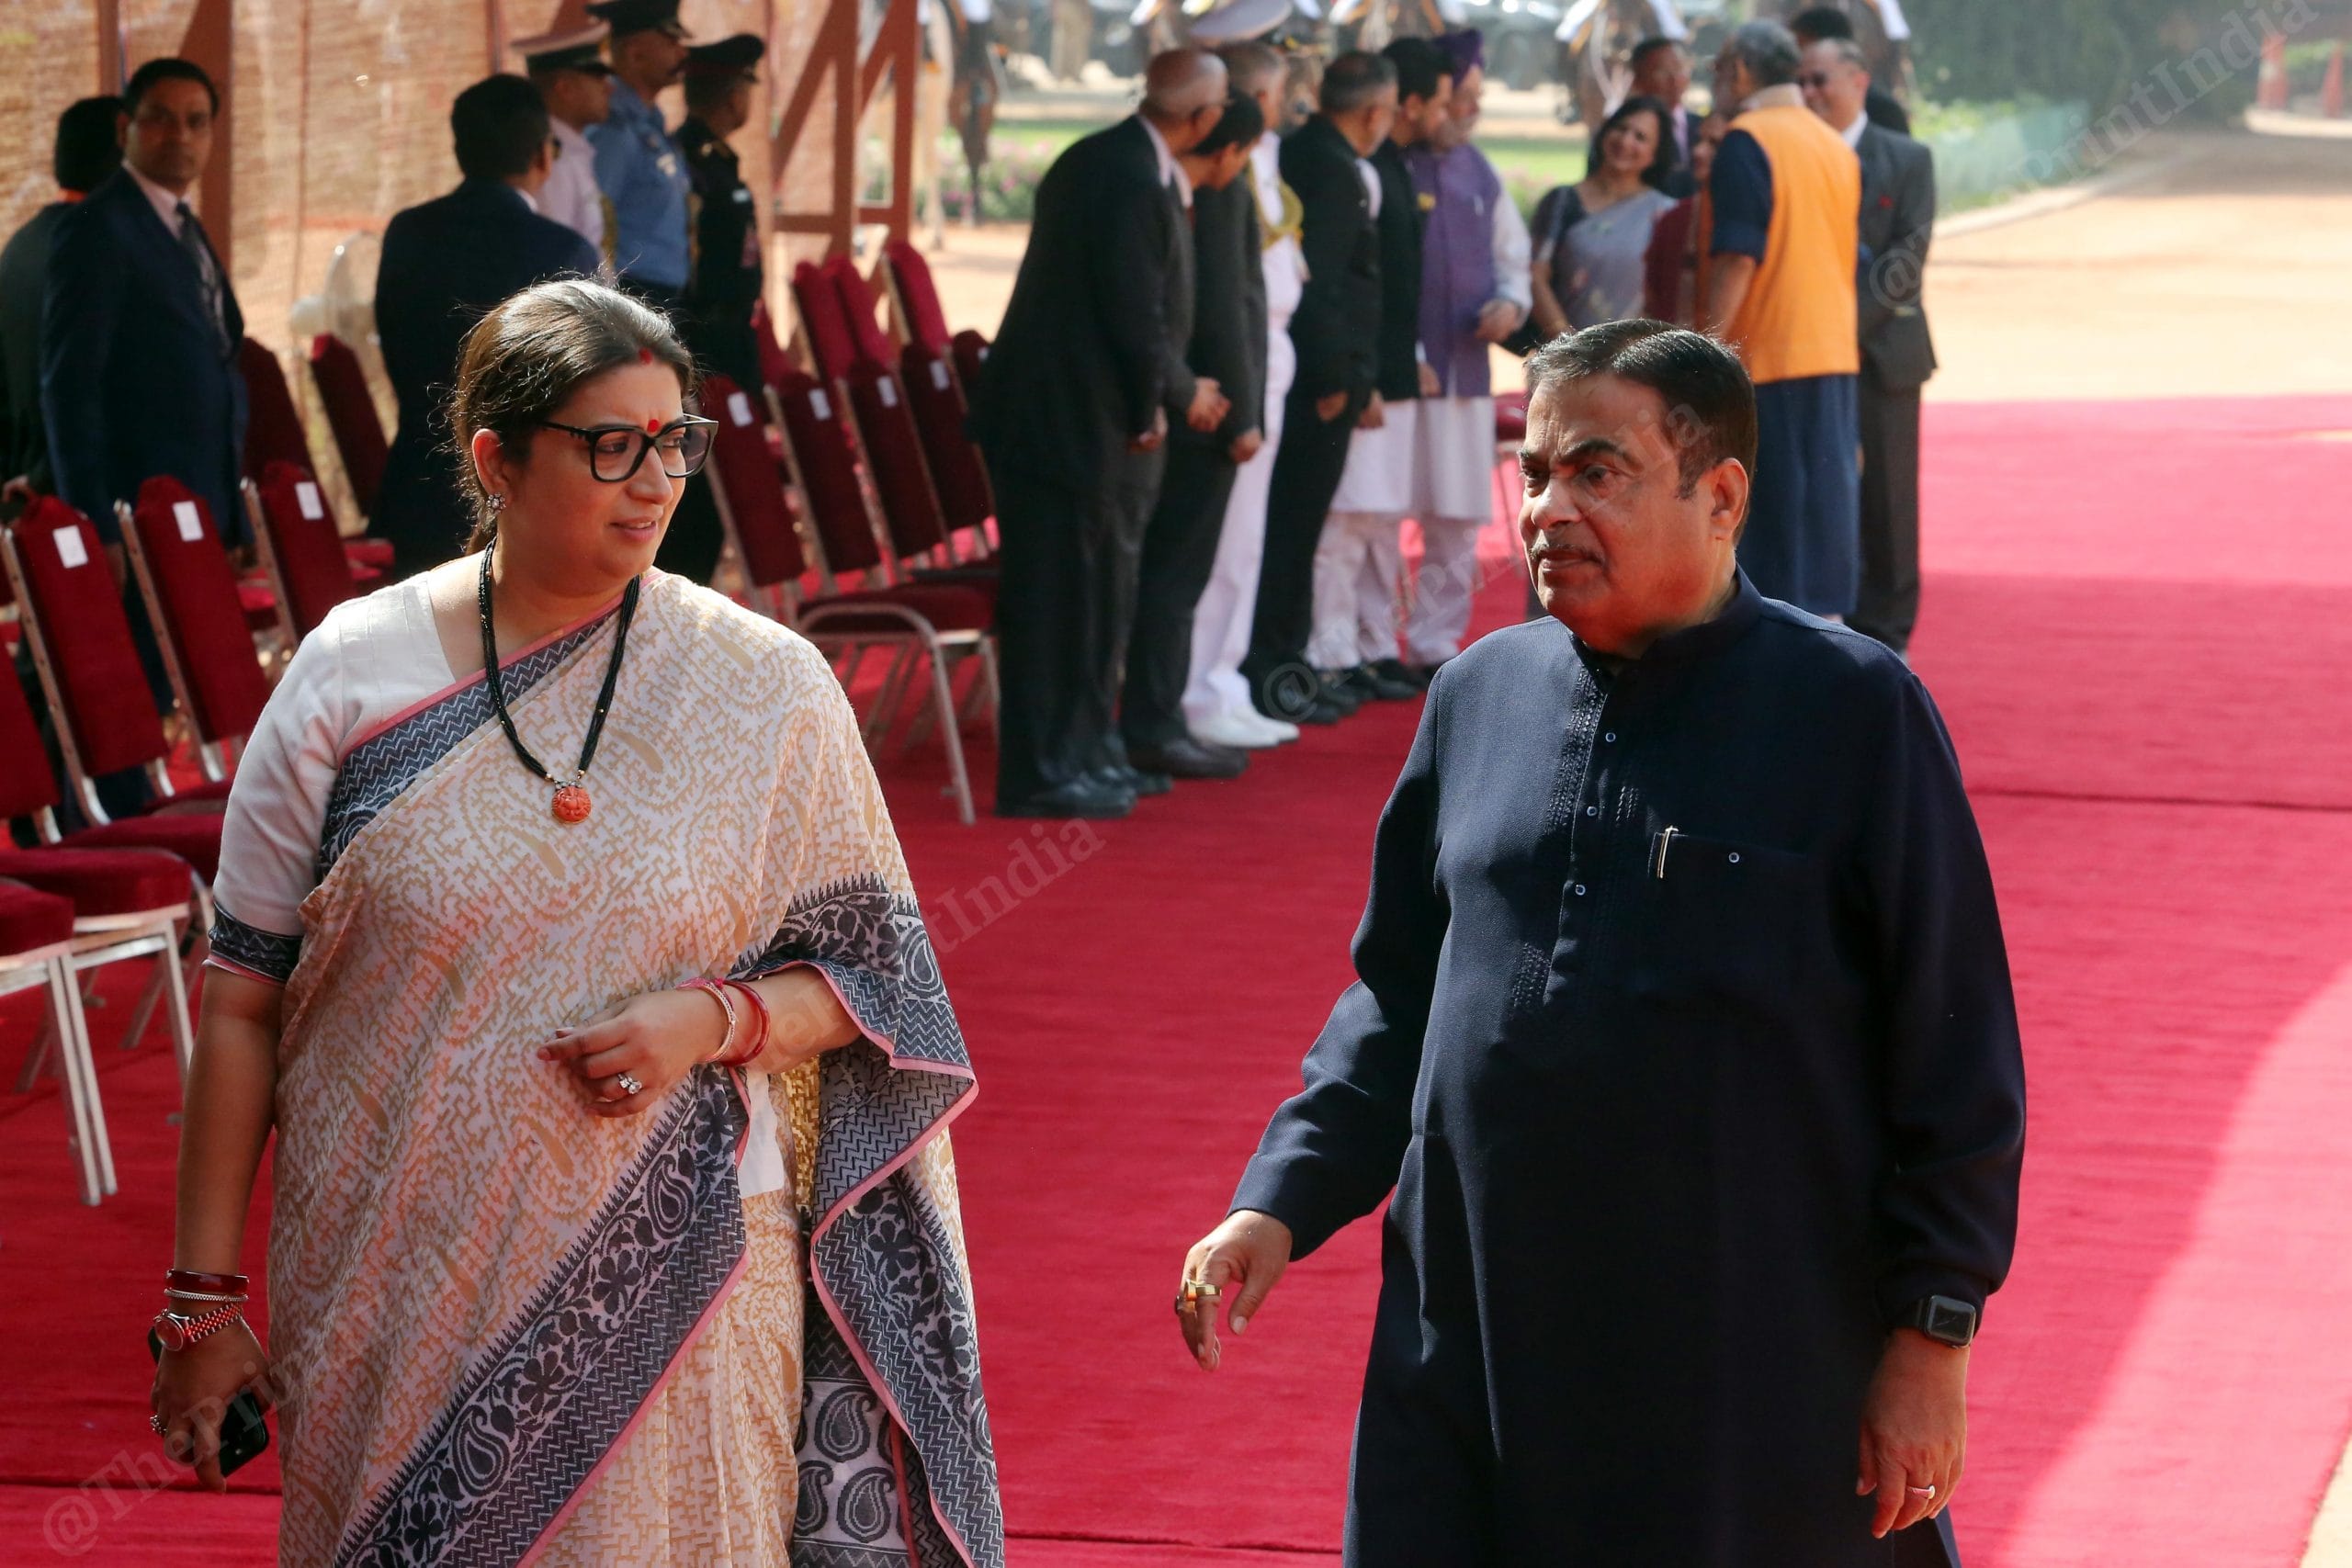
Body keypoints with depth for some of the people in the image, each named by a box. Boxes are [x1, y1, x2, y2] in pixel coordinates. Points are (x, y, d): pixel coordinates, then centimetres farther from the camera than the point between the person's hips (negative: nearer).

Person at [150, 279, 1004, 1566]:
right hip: (395, 1300, 0)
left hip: (669, 1279, 0)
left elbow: (868, 976, 5)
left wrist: (717, 1018, -16)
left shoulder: (765, 692, -1)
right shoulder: (354, 677, -1)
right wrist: (203, 1298, 1)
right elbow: (243, 1006, 2)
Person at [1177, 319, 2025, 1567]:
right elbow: (1395, 1001, 16)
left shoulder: (1854, 713, -6)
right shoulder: (1482, 694, 7)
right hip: (1471, 1360, 4)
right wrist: (1281, 1203, 4)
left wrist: (1931, 1336, -7)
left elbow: (1955, 1053, -5)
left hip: (1759, 1383, -4)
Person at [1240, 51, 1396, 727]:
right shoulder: (1332, 168, -16)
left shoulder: (1304, 153, 14)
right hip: (1321, 376, -10)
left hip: (1308, 372, 10)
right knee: (1293, 525, -5)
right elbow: (1320, 280, -22)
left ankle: (1282, 663, 21)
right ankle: (1273, 671, -2)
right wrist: (1334, 379, -17)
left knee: (1293, 523, 14)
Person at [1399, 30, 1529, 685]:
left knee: (1458, 520, 9)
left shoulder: (1478, 172, 12)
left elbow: (1511, 254, 23)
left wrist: (1510, 301, 1)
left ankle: (1435, 646, 18)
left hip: (1466, 372, 6)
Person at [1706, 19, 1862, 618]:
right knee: (1829, 491, 9)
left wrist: (1711, 343, -15)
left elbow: (1737, 255, -18)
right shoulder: (1836, 146, 13)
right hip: (1834, 349, 7)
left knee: (1775, 497, -4)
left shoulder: (1746, 141, -11)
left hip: (1765, 350, -7)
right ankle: (1827, 610, 11)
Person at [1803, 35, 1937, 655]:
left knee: (1885, 495, 1)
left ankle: (1884, 632, 8)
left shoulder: (1907, 160, 4)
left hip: (1883, 348, -2)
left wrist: (1855, 313, -16)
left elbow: (1909, 253, -5)